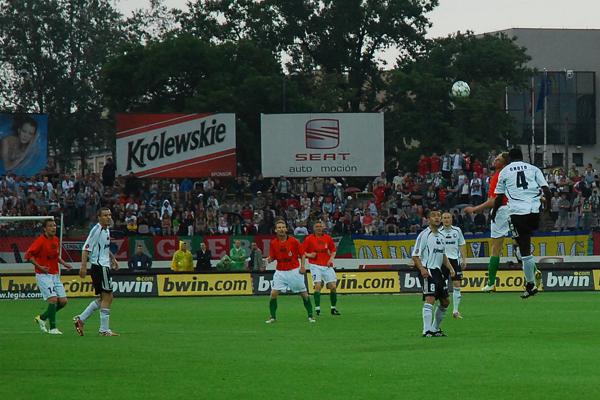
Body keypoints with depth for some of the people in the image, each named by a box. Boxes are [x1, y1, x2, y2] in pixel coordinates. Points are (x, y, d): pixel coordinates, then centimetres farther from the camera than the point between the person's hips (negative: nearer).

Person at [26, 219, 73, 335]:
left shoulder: (56, 240, 9)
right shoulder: (40, 241, -13)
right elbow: (28, 255, -14)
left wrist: (63, 263, 8)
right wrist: (39, 267, -21)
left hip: (55, 275, 8)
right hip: (43, 275, -8)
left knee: (63, 301, 2)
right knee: (53, 299, -18)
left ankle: (42, 318, 20)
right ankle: (53, 328, -10)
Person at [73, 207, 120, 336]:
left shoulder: (106, 230, 14)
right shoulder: (97, 230, -14)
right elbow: (86, 248, -18)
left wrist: (112, 258, 21)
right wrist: (83, 266, -24)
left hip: (104, 266, 10)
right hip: (100, 266, -10)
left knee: (102, 299, 14)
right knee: (107, 297, -7)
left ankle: (80, 319, 16)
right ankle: (104, 329, -4)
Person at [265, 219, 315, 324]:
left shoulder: (293, 241, -8)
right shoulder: (273, 243, -2)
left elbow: (302, 254, 1)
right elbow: (272, 257, 7)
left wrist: (302, 266, -11)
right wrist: (269, 259, -15)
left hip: (294, 271, -1)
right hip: (280, 272, 1)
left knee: (304, 293, 3)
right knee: (273, 293, -10)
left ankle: (310, 316, 15)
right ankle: (272, 317, 3)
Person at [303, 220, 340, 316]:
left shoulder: (328, 238, 8)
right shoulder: (309, 239, 0)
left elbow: (333, 250, 17)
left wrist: (331, 259, -1)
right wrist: (309, 255, -16)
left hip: (327, 265, 3)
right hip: (315, 265, -3)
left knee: (333, 286, -1)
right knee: (318, 285, -17)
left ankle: (333, 308, 13)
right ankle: (317, 308, -12)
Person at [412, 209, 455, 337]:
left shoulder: (441, 236, 16)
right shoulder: (424, 235, -8)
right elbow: (415, 256, -11)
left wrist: (450, 268, 13)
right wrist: (422, 269, -25)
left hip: (438, 271, 9)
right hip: (428, 272, -9)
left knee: (445, 302, 13)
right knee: (430, 300, -19)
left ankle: (435, 328, 25)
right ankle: (427, 330, -22)